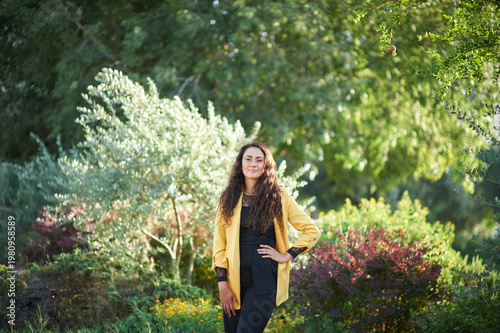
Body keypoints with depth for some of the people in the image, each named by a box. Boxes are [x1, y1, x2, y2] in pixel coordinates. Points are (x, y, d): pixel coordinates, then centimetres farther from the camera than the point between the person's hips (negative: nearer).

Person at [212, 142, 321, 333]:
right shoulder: (229, 199, 7)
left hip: (264, 279, -3)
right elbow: (219, 243, 6)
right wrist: (222, 284, -1)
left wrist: (286, 256, -2)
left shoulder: (279, 197, 2)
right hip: (235, 279, 3)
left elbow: (312, 231, 6)